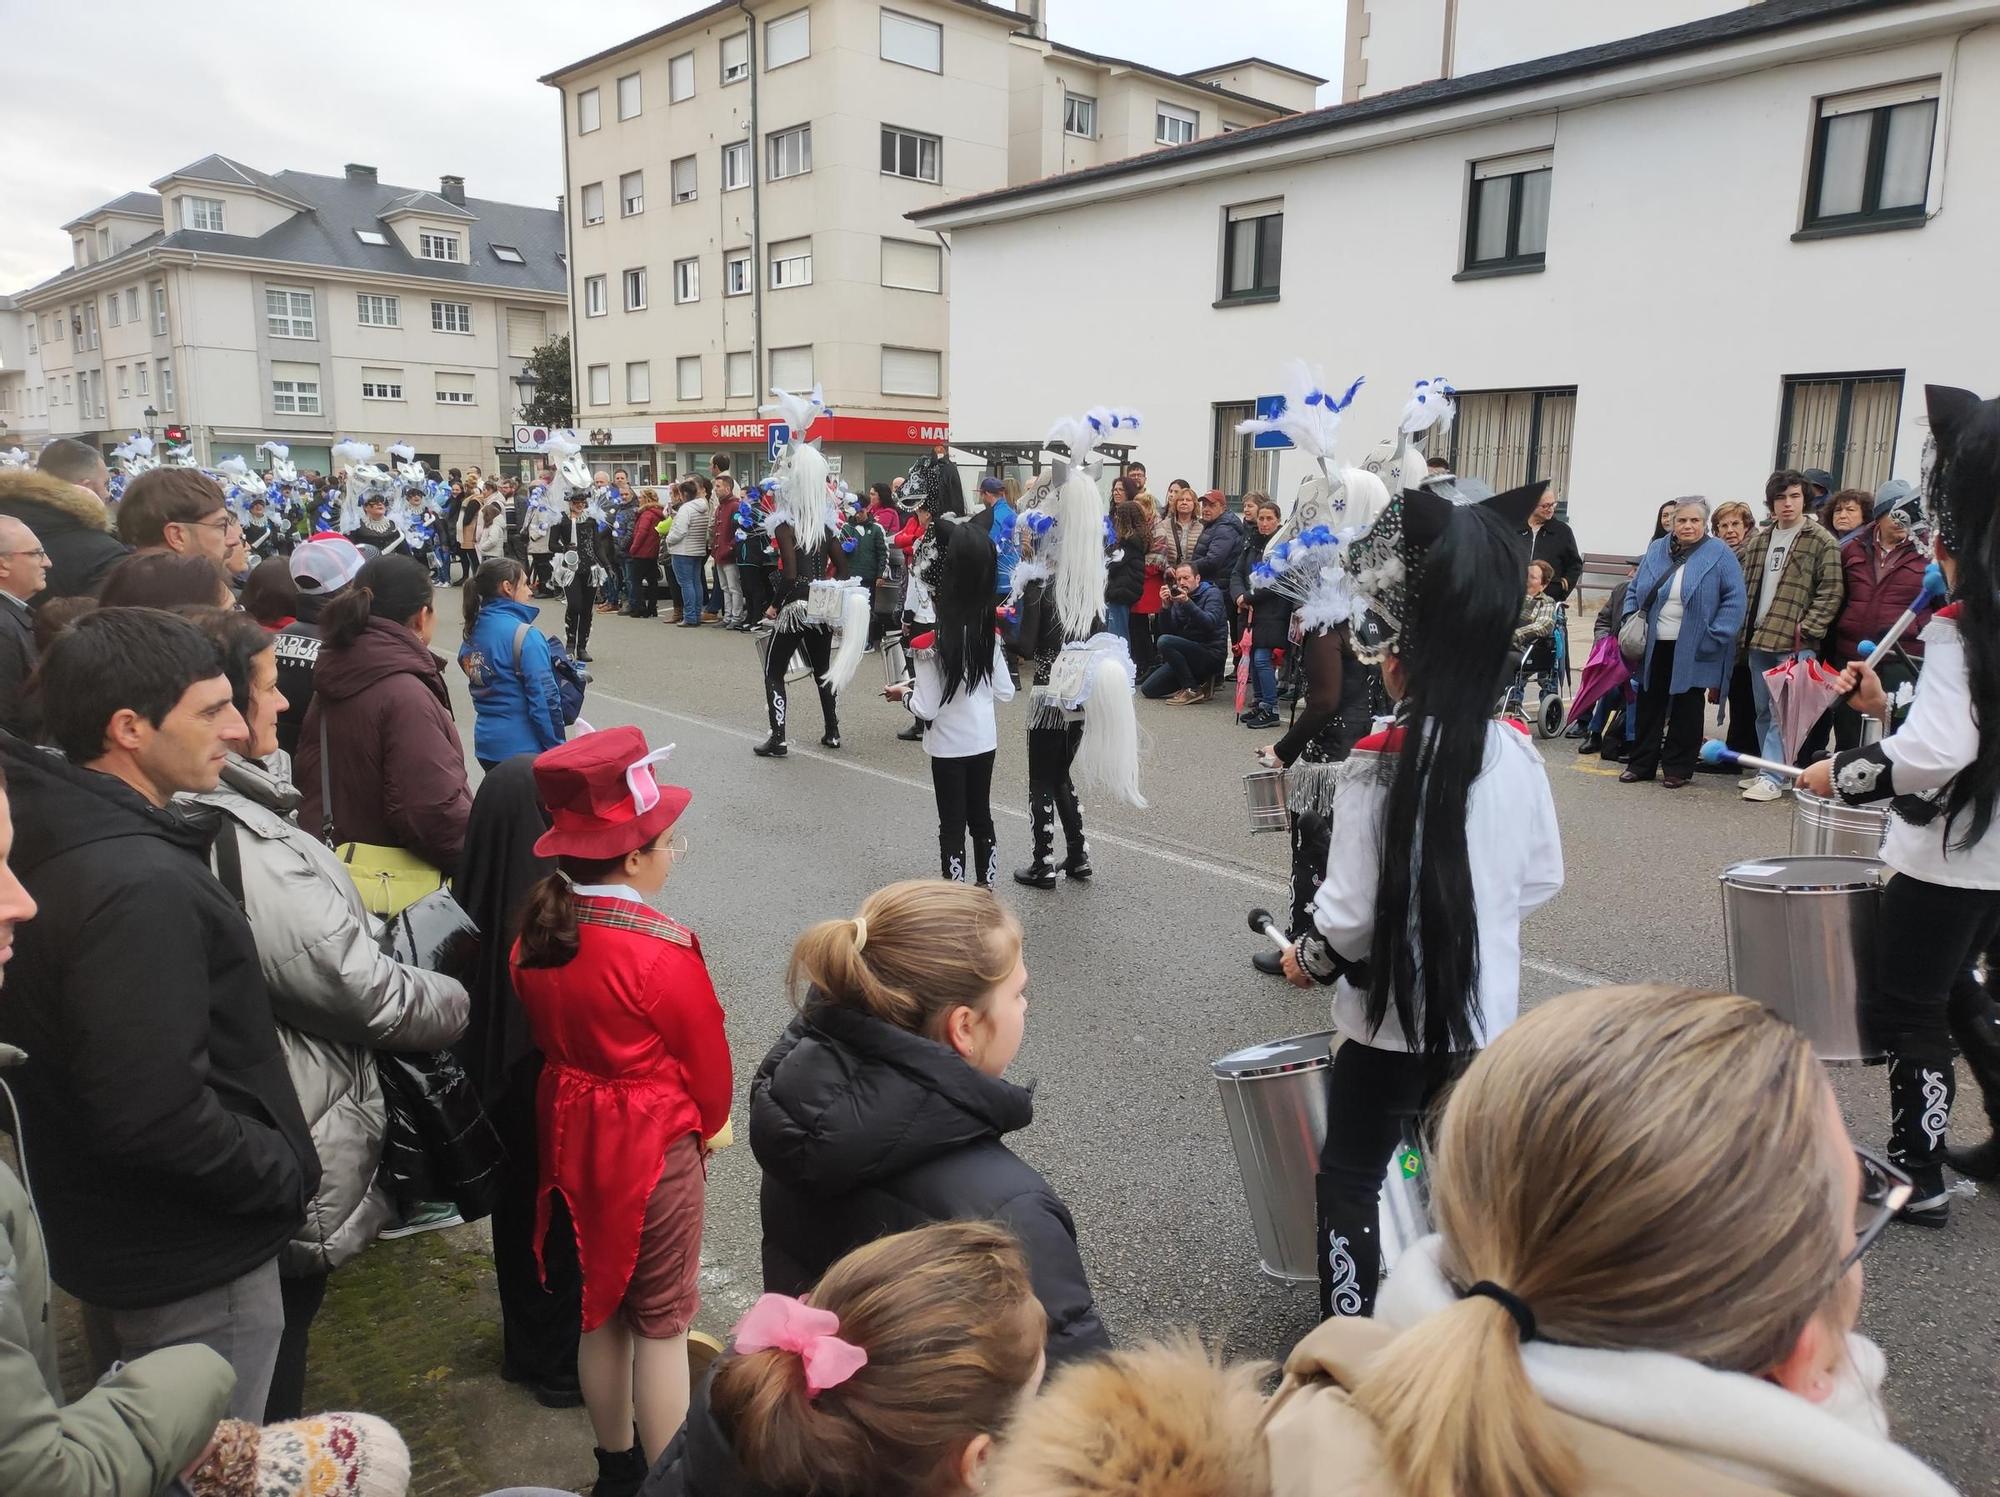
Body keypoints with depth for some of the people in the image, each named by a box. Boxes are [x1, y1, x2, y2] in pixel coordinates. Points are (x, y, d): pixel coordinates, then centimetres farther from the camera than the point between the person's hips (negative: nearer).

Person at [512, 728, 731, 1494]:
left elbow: (546, 1035, 5)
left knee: (602, 1306, 22)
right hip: (655, 1148, -7)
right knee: (661, 1324, 10)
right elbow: (708, 1064, -13)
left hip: (571, 1137, 7)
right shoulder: (662, 953, -25)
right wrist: (706, 1127, 7)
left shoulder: (536, 933, -6)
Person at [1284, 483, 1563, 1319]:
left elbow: (1352, 913, -19)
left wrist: (1307, 959, 0)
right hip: (1486, 1009, 6)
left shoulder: (1381, 764, -23)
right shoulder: (1517, 751, -4)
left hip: (1395, 1014, -6)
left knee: (1349, 1179, 11)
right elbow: (1543, 880, 7)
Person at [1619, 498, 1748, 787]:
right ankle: (1641, 763, 17)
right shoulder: (1655, 550, 8)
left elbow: (1735, 600, -8)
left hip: (1693, 651, -4)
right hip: (1654, 646, 4)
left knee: (1686, 708, 6)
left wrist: (1714, 638, -15)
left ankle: (1677, 768, 15)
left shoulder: (1719, 555, -5)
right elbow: (1634, 590, 16)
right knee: (1649, 704, 8)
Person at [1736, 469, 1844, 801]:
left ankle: (1771, 777, -7)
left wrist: (1806, 629, -14)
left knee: (1783, 712, -9)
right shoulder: (1758, 541, 13)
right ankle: (1768, 769, 21)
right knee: (1764, 711, 12)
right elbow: (1745, 585, 21)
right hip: (1758, 639, 6)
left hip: (1795, 644, -6)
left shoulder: (1822, 542, -4)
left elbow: (1832, 591, -8)